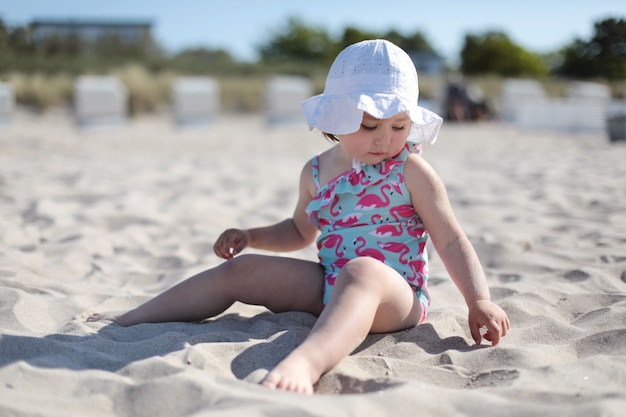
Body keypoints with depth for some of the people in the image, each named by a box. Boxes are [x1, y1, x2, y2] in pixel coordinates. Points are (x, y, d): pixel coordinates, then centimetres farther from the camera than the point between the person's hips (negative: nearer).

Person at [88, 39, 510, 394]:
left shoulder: (411, 171, -6)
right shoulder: (317, 172, 8)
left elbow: (451, 239, -6)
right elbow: (301, 231, 26)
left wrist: (479, 300, -16)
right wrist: (251, 236, 12)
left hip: (396, 296, -5)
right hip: (331, 287, 6)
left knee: (361, 271, -41)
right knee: (239, 270, -1)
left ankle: (303, 363, -68)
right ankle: (125, 323, 5)